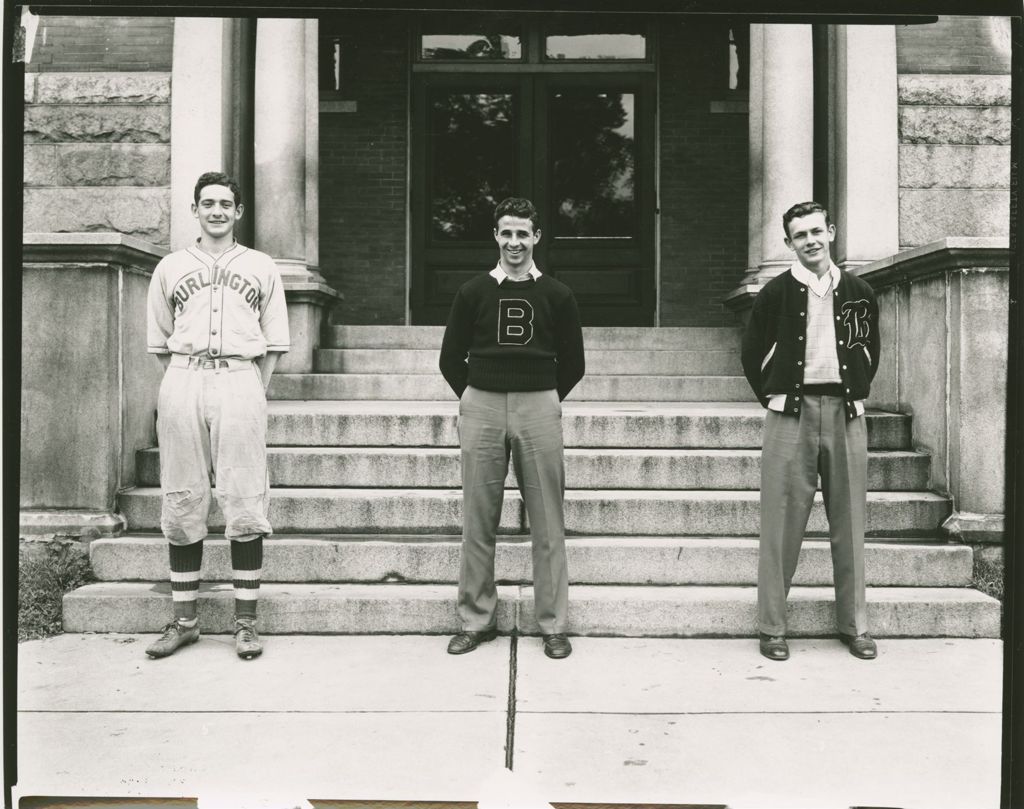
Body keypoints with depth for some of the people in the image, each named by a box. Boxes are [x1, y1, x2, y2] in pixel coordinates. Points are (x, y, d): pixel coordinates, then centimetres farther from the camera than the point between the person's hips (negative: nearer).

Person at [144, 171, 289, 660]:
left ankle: (246, 621, 2)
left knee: (245, 503, -5)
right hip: (182, 382, 2)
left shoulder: (261, 267, 14)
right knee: (182, 503, 2)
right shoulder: (170, 268, 17)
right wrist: (181, 386, 7)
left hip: (241, 379, -1)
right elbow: (159, 343, 16)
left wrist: (255, 396, 3)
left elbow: (273, 344, 11)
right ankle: (184, 620, 11)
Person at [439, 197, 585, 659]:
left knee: (548, 523, 1)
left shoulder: (557, 295, 7)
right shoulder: (473, 292, 8)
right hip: (480, 409, 1)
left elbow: (572, 363, 12)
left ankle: (553, 625, 11)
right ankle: (476, 621, 16)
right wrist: (475, 397, 9)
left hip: (539, 409, 0)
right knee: (477, 522, 4)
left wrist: (545, 399, 9)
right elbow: (450, 358, 11)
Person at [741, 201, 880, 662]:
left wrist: (856, 395, 12)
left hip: (845, 414, 3)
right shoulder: (776, 293, 2)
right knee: (782, 524, -1)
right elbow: (751, 356, 8)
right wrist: (773, 398, 4)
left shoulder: (859, 294, 9)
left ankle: (854, 625, 18)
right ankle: (772, 627, 7)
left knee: (849, 523, 7)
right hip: (791, 412, -2)